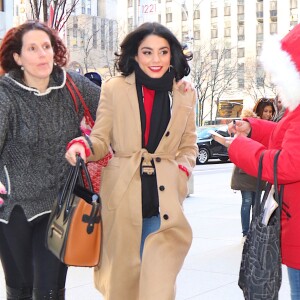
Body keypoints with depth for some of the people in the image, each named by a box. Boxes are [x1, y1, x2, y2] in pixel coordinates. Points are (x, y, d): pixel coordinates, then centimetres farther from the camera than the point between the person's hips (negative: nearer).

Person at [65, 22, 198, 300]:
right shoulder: (115, 88, 2)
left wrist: (183, 168, -4)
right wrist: (82, 145, -19)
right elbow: (101, 140, 3)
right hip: (122, 200, 0)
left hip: (164, 202, 1)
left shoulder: (184, 95, 8)